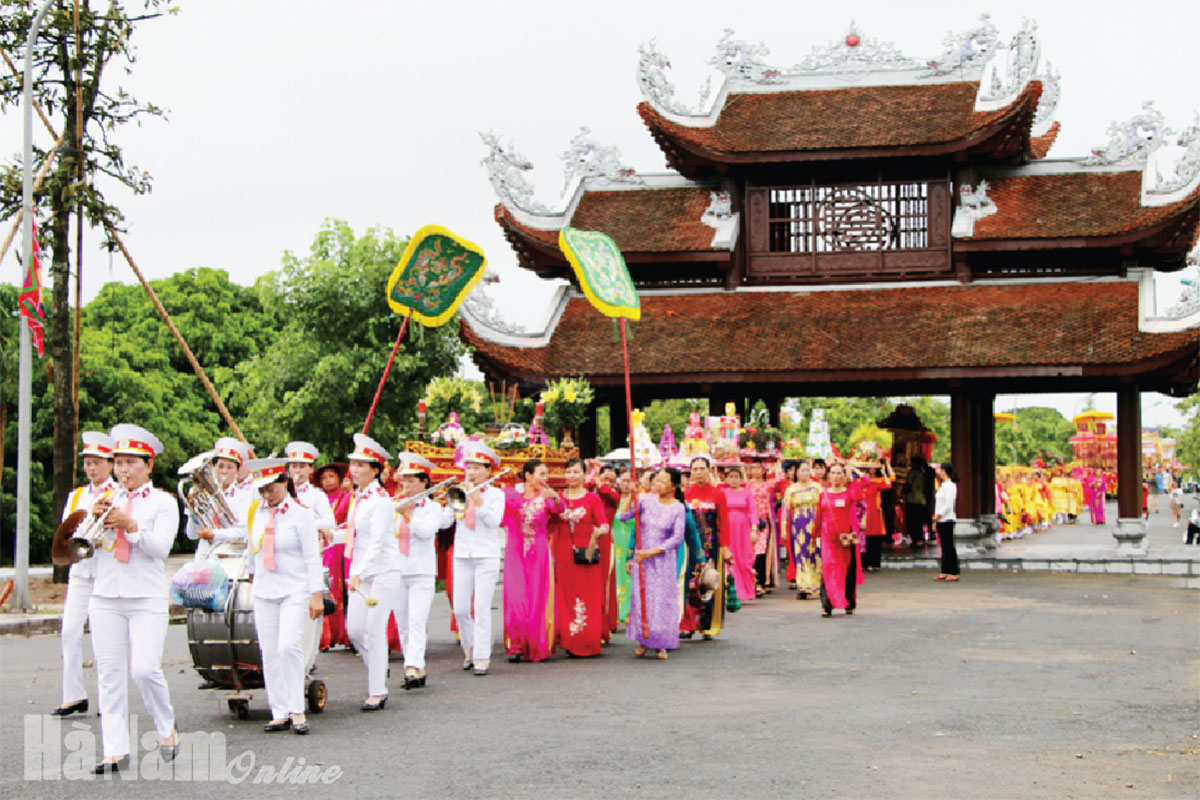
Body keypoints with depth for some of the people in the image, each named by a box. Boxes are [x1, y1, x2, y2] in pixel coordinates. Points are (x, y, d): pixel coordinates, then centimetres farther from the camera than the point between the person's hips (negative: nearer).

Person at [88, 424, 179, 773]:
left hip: (147, 600, -4)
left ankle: (166, 728, 11)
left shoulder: (163, 502, 4)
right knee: (110, 674, 1)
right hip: (105, 598, 4)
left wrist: (131, 525, -21)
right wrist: (94, 519, -7)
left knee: (145, 669, -14)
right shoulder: (106, 501, 14)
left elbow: (161, 548, -9)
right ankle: (115, 750, 4)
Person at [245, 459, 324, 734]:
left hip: (295, 590, -5)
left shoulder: (301, 514, -8)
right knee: (269, 652, 3)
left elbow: (312, 557, -8)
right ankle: (279, 714, 8)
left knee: (289, 646, -17)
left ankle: (297, 711, -8)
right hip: (264, 590, 6)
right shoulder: (256, 511, 8)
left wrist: (316, 594, -12)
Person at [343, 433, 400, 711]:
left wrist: (359, 573, -27)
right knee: (354, 629, 5)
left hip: (383, 571, -8)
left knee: (375, 630, -7)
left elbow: (377, 542, -21)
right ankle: (378, 671, 27)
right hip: (361, 572, 8)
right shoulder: (358, 497, 12)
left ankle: (377, 692, 0)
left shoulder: (380, 499, -14)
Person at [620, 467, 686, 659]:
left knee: (662, 599, -1)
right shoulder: (646, 500, -3)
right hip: (641, 556, 2)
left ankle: (661, 644, 9)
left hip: (663, 558, -2)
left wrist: (653, 552, -15)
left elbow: (677, 538, -11)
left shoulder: (678, 508, -8)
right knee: (641, 596, 4)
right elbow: (623, 517, -7)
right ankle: (643, 640, 16)